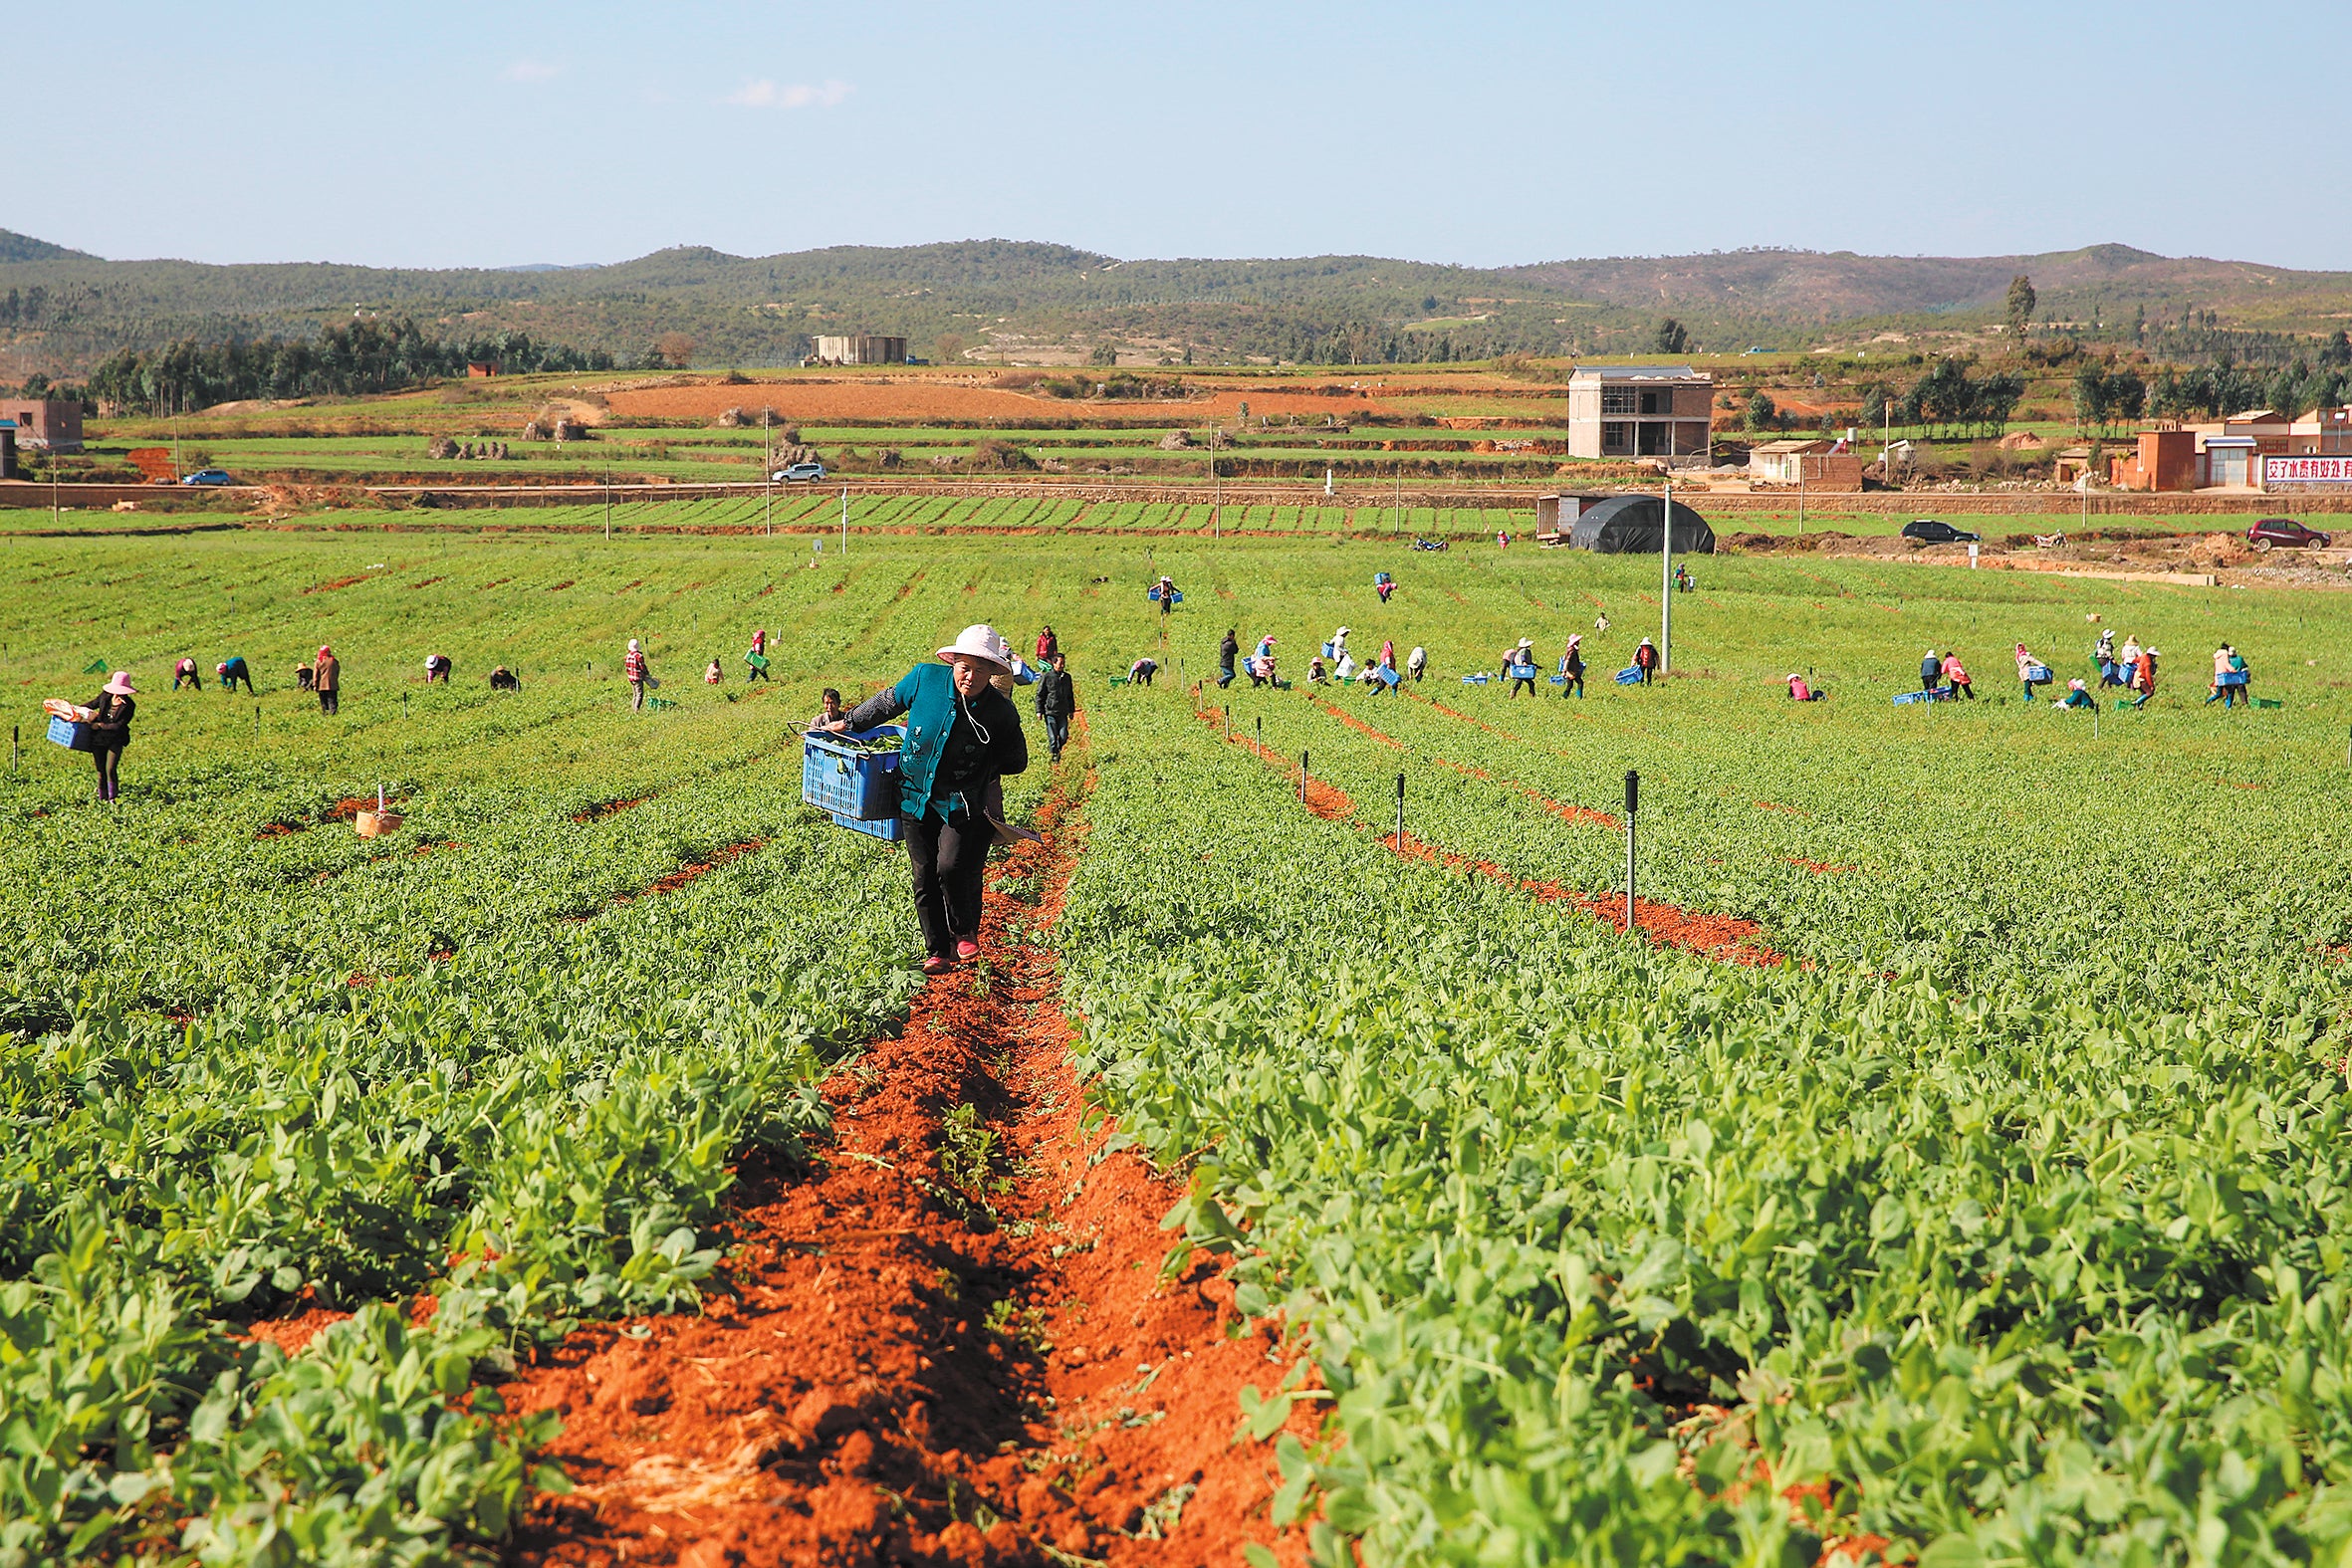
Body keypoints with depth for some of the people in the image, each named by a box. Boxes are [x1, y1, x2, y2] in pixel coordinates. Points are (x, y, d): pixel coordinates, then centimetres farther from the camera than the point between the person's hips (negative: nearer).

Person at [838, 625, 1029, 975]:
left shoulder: (1001, 711, -13)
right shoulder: (925, 678, -10)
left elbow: (1017, 762, 3)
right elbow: (887, 703, 10)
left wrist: (979, 768, -6)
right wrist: (848, 724, 18)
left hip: (962, 804, -3)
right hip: (916, 799, 3)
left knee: (952, 868, -19)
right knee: (925, 878, 5)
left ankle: (966, 933, 9)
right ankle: (937, 952, 18)